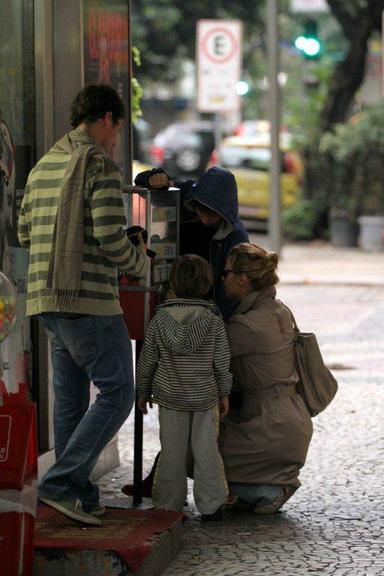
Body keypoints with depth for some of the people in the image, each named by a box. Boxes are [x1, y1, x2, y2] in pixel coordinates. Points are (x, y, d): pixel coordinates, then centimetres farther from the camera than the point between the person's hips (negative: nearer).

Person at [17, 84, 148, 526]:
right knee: (116, 394, -3)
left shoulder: (43, 167, 15)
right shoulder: (100, 166, -10)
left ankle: (78, 497, 14)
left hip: (46, 299, 9)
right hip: (90, 300, -9)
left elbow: (24, 232, 17)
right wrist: (139, 261, 2)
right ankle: (62, 482, -11)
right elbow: (111, 239, -17)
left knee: (70, 398, 12)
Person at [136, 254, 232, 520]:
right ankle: (210, 505, 9)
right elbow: (222, 361, -2)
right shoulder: (213, 319, -6)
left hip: (170, 397, 1)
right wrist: (224, 393, 11)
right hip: (205, 396, -1)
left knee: (172, 453, 7)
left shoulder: (160, 318, -4)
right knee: (206, 451, 6)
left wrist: (143, 391, 14)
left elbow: (147, 360, 1)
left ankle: (170, 505, 11)